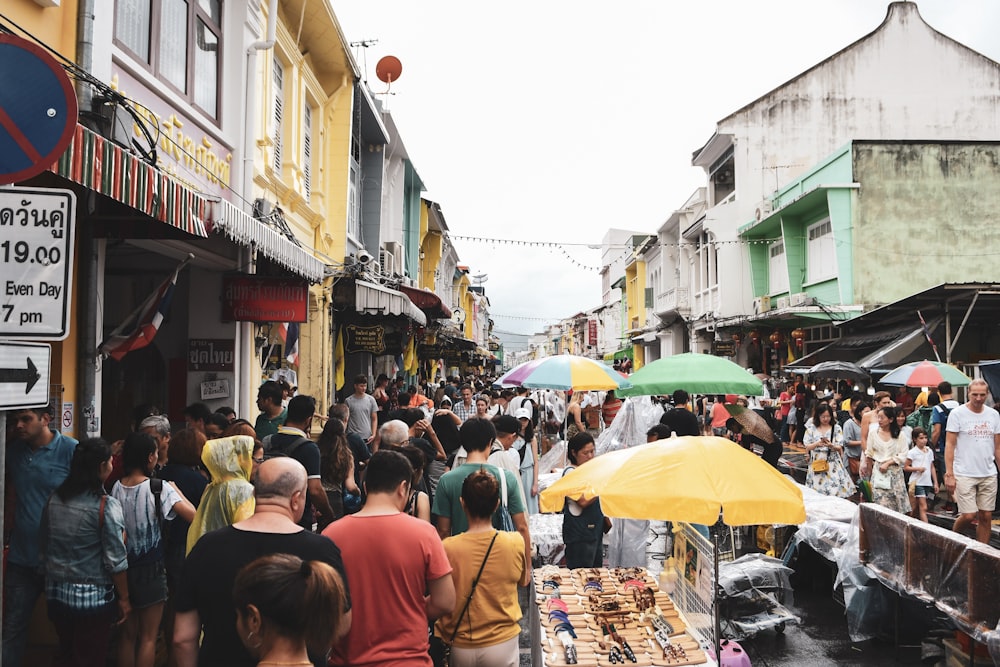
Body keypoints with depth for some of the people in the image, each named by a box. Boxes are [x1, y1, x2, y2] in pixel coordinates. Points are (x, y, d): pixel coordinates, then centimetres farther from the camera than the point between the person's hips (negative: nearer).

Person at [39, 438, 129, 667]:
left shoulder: (54, 500, -1)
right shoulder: (106, 505, -18)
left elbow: (43, 551, 8)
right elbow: (115, 561, -16)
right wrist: (124, 598, -5)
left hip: (56, 594, 6)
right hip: (93, 598, -6)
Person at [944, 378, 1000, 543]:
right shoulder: (957, 414, -5)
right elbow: (950, 445, -6)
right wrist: (949, 474, -11)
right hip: (964, 474, -4)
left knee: (986, 517, 6)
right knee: (969, 515, -8)